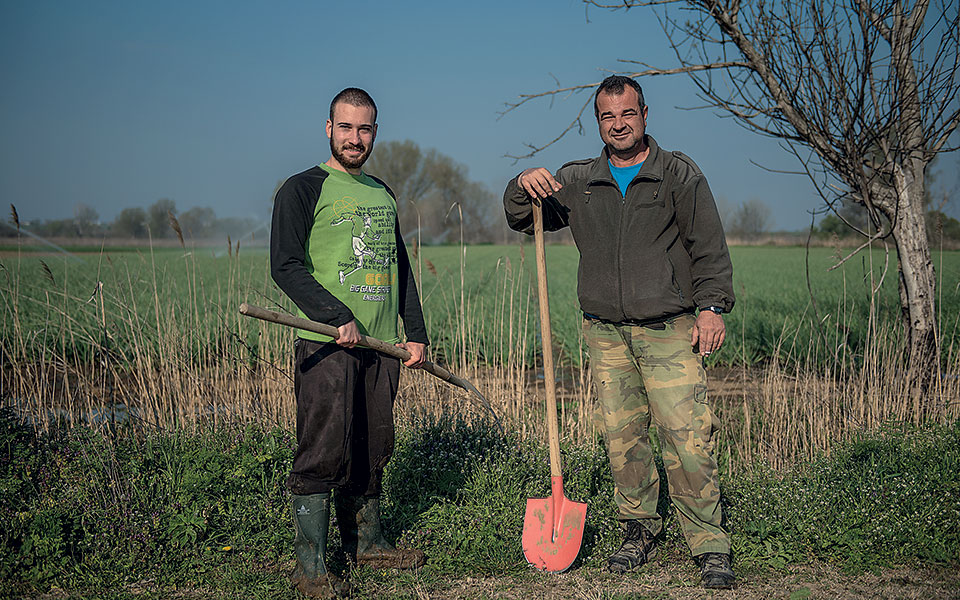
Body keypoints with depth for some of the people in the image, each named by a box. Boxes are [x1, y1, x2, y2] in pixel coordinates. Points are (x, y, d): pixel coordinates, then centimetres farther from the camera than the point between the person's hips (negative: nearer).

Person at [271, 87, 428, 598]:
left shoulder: (382, 194, 19)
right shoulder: (302, 190, -2)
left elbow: (400, 267, 24)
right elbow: (286, 266, -11)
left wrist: (416, 332, 15)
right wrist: (339, 317, -18)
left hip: (381, 345, 6)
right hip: (326, 345, -6)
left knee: (372, 449, 11)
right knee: (324, 452, -8)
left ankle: (366, 542, 24)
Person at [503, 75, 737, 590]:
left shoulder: (679, 175, 6)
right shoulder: (577, 182, 14)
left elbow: (709, 248, 3)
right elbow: (522, 219, 17)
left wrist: (712, 305, -9)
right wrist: (523, 187, -5)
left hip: (669, 331, -3)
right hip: (606, 334, 3)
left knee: (687, 439, -11)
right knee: (621, 438, 4)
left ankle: (710, 546, -3)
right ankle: (640, 528, 21)